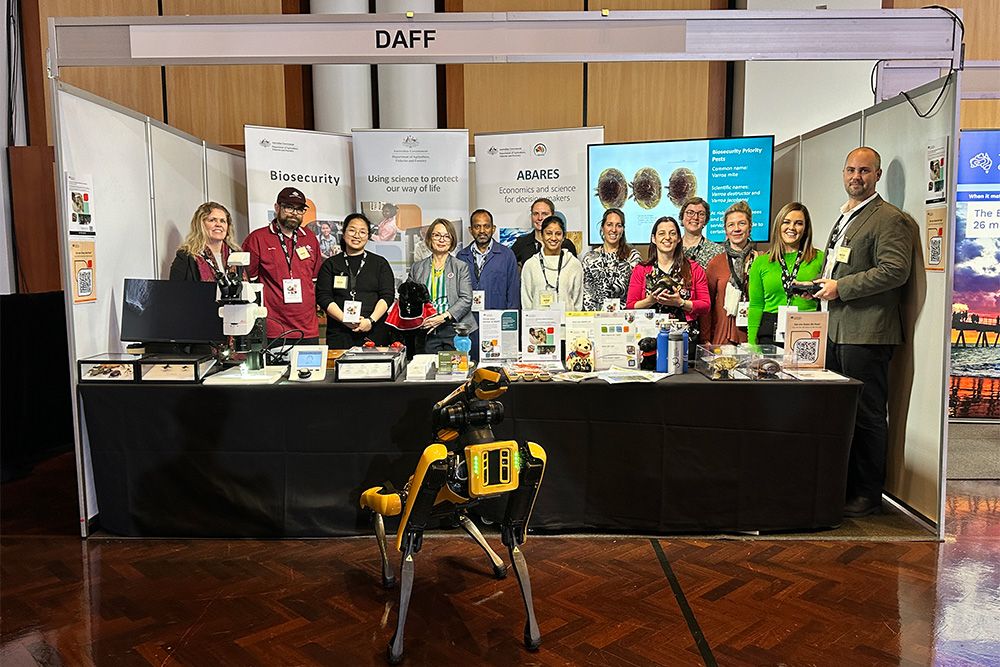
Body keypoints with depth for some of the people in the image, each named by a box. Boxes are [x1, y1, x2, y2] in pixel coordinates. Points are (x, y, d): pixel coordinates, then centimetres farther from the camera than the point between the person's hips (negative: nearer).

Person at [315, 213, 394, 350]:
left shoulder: (380, 263, 13)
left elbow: (387, 296, 4)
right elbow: (323, 297, 3)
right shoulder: (330, 265, 12)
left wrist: (371, 320, -12)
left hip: (374, 333, 0)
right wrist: (345, 319, -12)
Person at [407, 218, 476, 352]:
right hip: (427, 332, 2)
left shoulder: (461, 267, 9)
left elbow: (466, 299, -1)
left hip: (454, 331, -1)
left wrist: (443, 317, -13)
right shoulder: (417, 268, 16)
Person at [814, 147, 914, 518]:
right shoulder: (845, 216, 22)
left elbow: (896, 270, -19)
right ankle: (844, 486, 23)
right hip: (838, 330, 9)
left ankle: (868, 496, 8)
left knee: (867, 416, -2)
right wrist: (821, 282, 14)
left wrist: (840, 288, -16)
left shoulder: (890, 219, -8)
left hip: (867, 334, -9)